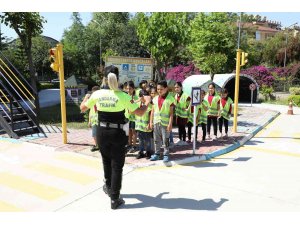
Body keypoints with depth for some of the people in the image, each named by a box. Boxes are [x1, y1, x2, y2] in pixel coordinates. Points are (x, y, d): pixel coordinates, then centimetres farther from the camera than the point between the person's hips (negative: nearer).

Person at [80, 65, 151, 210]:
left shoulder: (97, 94, -5)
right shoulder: (123, 96, -15)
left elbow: (82, 108, 9)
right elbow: (139, 113, -12)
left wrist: (85, 98, 30)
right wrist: (147, 102, 6)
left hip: (102, 132, 4)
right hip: (117, 133, -3)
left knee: (106, 160, 26)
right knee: (117, 165, 8)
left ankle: (109, 187, 45)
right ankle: (114, 199, 13)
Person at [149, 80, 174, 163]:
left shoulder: (170, 99, -6)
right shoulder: (155, 98, 8)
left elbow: (171, 113, -7)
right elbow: (152, 111, 11)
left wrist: (170, 123, -12)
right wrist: (151, 122, 7)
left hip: (165, 122, -4)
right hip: (156, 122, 5)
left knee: (165, 140, 1)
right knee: (156, 139, 12)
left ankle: (166, 155, 12)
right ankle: (156, 154, 23)